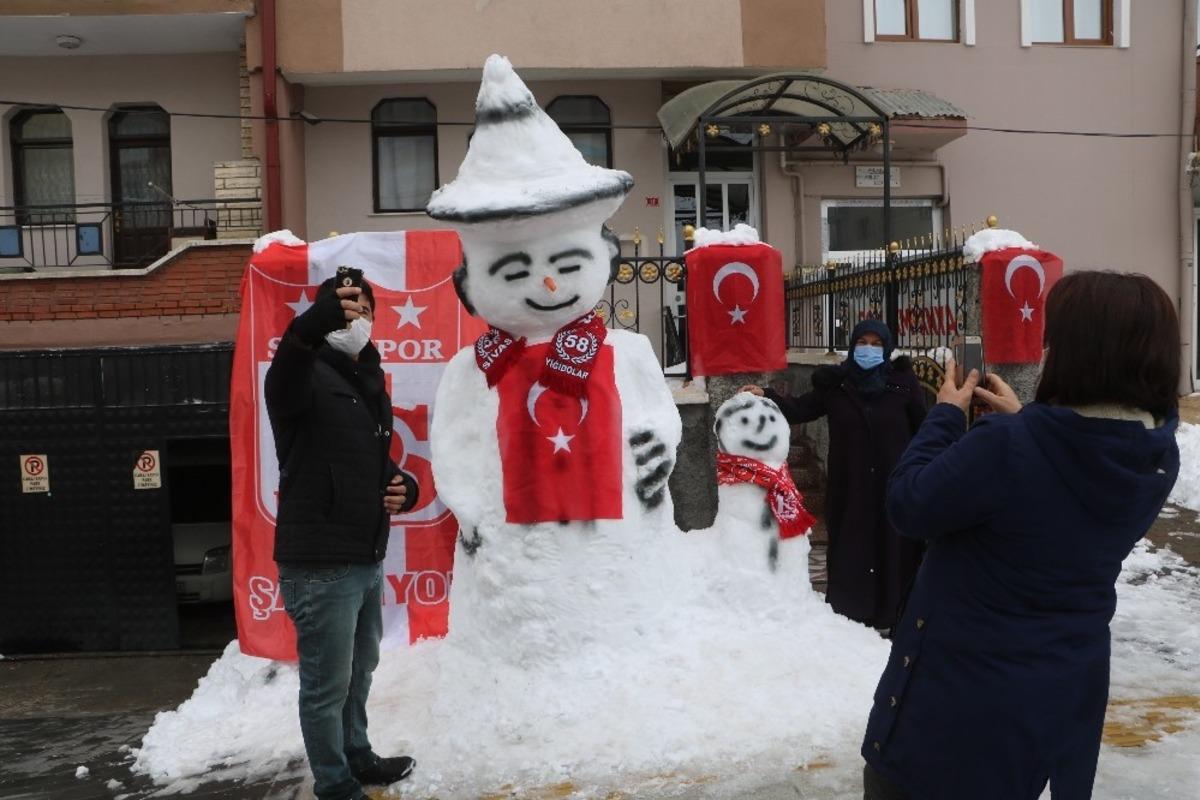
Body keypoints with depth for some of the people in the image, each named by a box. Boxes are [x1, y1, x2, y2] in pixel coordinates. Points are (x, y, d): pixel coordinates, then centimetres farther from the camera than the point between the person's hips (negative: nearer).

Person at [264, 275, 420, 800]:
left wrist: (403, 488, 2)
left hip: (367, 559, 9)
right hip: (320, 565, -8)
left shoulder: (370, 385, 13)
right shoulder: (309, 375, -12)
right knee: (327, 684, 4)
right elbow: (281, 384, -38)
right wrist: (314, 324, -57)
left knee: (359, 671, 25)